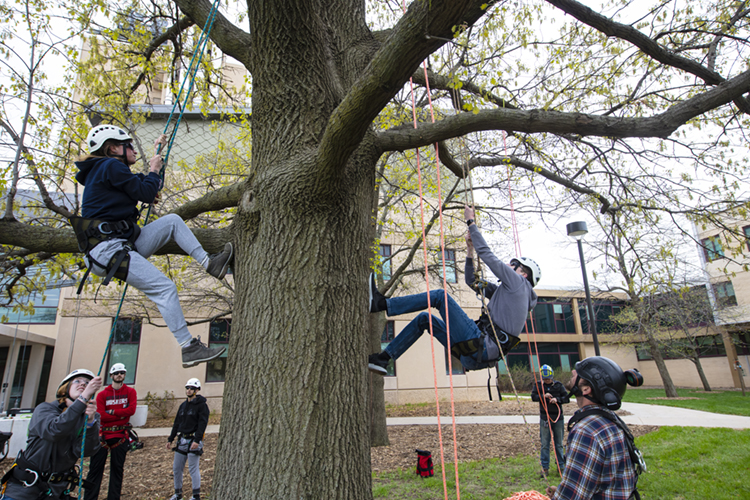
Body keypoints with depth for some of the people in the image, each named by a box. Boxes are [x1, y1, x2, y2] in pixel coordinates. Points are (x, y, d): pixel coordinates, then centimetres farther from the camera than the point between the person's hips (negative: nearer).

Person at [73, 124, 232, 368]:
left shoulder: (102, 170, 22)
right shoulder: (111, 166, -9)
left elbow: (143, 189, 31)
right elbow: (147, 194, -10)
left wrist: (156, 152, 34)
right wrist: (153, 171, 7)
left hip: (124, 244, 10)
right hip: (109, 249, -10)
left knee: (172, 221, 6)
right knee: (164, 288, -19)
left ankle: (209, 263, -1)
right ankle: (188, 349, -16)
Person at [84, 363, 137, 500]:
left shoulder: (130, 392, 5)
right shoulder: (102, 394, 5)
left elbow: (132, 410, -9)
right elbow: (101, 415, -7)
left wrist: (112, 412, -10)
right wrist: (121, 415, -10)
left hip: (121, 436, 0)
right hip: (103, 435, 0)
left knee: (117, 469, 6)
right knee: (95, 468, 0)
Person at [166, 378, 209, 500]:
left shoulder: (202, 405, -8)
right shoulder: (183, 405, 14)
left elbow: (202, 424, -16)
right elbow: (177, 423, 19)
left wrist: (197, 440, -24)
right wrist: (170, 439, 16)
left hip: (193, 441, -7)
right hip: (181, 440, 7)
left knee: (193, 469, -3)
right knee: (176, 468, 11)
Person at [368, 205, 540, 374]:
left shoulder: (519, 283, 3)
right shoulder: (503, 292, 28)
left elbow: (486, 253, -1)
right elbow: (472, 281, 32)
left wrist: (471, 221, 7)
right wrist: (470, 250, 22)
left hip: (481, 346, -9)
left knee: (440, 295, -12)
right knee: (424, 319, 10)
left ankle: (381, 303, -16)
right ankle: (383, 358, 5)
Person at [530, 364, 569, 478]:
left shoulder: (558, 385, 0)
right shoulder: (538, 385, 0)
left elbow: (567, 398, 0)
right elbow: (533, 396, -7)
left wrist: (557, 399, -18)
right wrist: (543, 396, -23)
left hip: (558, 418, 1)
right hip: (545, 419, -1)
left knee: (559, 444, 12)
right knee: (545, 445, 3)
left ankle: (561, 465, 25)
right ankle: (545, 467, 12)